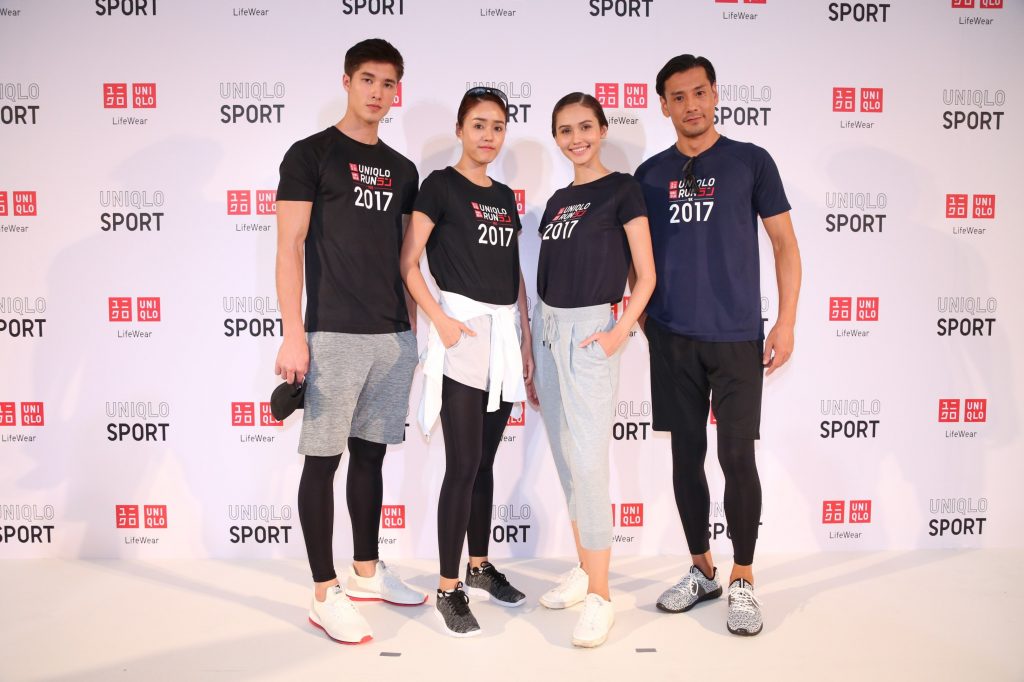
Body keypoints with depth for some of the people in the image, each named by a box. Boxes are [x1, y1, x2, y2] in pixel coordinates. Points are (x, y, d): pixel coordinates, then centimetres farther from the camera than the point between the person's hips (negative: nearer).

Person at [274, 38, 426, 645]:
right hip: (333, 333, -5)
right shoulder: (310, 155, -1)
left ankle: (367, 572, 27)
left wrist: (414, 329, 13)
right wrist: (293, 336, -14)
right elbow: (290, 247, -7)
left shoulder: (402, 169, 15)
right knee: (324, 457, 0)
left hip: (394, 336, 6)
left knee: (372, 452, 13)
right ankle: (325, 594, 10)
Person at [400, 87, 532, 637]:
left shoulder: (505, 197, 16)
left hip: (505, 335, 6)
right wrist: (439, 320, -17)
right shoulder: (440, 186, -2)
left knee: (485, 460, 13)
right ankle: (448, 590, 4)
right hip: (462, 331, -6)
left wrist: (526, 342, 14)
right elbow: (408, 265, -7)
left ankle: (480, 567, 27)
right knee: (463, 464, -7)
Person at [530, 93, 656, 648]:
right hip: (547, 329, 7)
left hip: (590, 331, -7)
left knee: (587, 463, -11)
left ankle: (600, 598, -1)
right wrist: (532, 356, 14)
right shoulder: (556, 201, 16)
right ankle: (584, 570, 24)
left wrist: (621, 331, -18)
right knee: (564, 460, 11)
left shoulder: (622, 189, -2)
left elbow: (645, 276, -5)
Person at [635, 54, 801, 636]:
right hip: (672, 338, 3)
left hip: (737, 337, -3)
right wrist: (643, 312, 5)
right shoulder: (650, 174, 9)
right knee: (686, 454, 9)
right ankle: (702, 570, 24)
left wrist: (787, 322, -5)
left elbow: (785, 244, 2)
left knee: (737, 457, -3)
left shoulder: (750, 161, 3)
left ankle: (743, 580, 14)